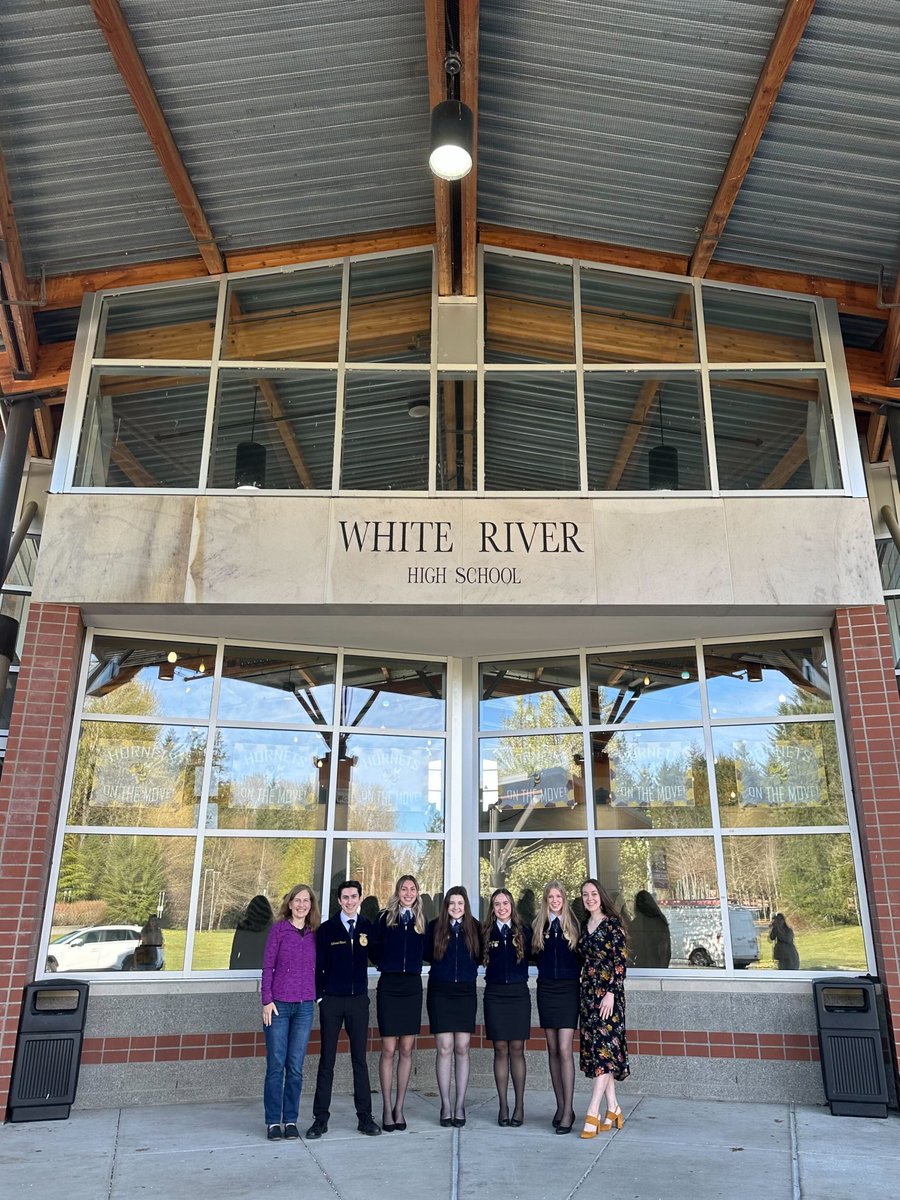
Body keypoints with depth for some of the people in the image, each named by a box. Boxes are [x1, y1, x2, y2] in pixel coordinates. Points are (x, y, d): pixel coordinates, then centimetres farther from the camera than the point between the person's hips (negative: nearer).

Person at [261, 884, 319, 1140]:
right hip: (278, 1004, -3)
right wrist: (267, 1000, -8)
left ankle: (291, 1120, 18)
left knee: (295, 1067, 7)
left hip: (305, 1006, 3)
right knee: (276, 1065, 3)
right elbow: (267, 966, -4)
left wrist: (316, 996, 5)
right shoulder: (279, 929, -4)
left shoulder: (314, 933, 6)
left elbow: (316, 968, 12)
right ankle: (273, 1121, 15)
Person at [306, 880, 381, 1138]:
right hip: (331, 1001, -1)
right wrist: (318, 995, -1)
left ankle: (364, 1117, 14)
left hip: (359, 1000, 1)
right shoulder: (326, 929, 0)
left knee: (359, 1060, 7)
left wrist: (367, 944, -6)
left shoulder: (368, 928, 3)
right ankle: (320, 1119, 13)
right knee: (326, 1061, 4)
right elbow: (317, 965, 2)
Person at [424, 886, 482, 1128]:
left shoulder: (474, 928, 3)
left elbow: (480, 957, 7)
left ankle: (460, 1105, 13)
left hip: (465, 992, 1)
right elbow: (426, 955, 1)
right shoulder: (434, 926, 0)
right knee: (444, 1048, -1)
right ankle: (445, 1105, 9)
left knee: (461, 1049, 4)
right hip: (440, 992, -1)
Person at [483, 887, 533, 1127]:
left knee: (517, 1049, 3)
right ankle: (503, 1105, 12)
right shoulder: (486, 932, 4)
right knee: (500, 1049, 4)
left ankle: (519, 1105, 11)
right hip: (494, 994, 0)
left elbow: (533, 956, 0)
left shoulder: (524, 931, 3)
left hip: (518, 993, 0)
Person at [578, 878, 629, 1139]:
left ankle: (593, 1113, -10)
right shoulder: (584, 926, 12)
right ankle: (612, 1109, 16)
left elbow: (620, 960, -11)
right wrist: (583, 993, 13)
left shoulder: (612, 923, -6)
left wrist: (611, 993, -17)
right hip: (588, 993, 7)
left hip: (607, 993, -7)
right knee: (595, 1049, 7)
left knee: (604, 1048, -8)